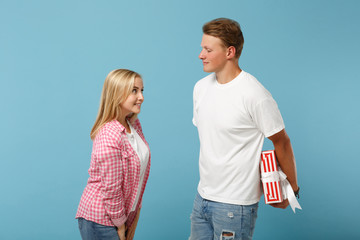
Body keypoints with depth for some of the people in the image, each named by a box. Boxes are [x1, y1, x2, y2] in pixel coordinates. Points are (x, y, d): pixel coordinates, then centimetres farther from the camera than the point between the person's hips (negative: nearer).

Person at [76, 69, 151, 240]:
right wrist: (120, 225, -11)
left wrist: (136, 212, 8)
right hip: (100, 221, -8)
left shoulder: (134, 124, 3)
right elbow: (111, 189, -21)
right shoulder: (109, 137, -25)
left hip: (125, 213, 8)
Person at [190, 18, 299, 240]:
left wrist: (292, 189, 0)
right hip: (203, 196, 7)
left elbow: (281, 143, -9)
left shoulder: (254, 95, -18)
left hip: (235, 204, -7)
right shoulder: (201, 87, 5)